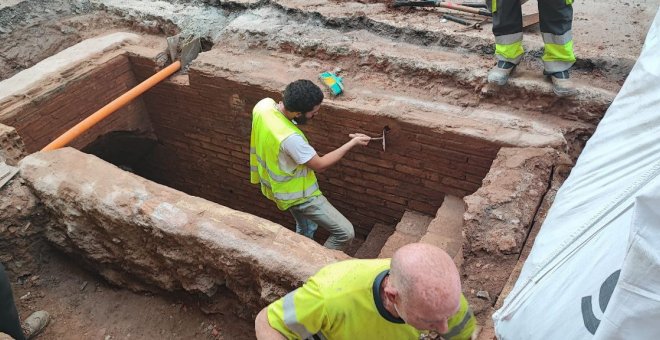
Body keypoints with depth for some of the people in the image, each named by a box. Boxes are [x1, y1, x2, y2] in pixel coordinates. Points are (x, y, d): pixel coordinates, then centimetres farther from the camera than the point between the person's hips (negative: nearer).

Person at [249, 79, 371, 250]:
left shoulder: (264, 104, -17)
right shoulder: (290, 138, -40)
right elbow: (320, 165, -22)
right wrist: (352, 143, -14)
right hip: (298, 193, -9)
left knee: (306, 229, 31)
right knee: (345, 232, -3)